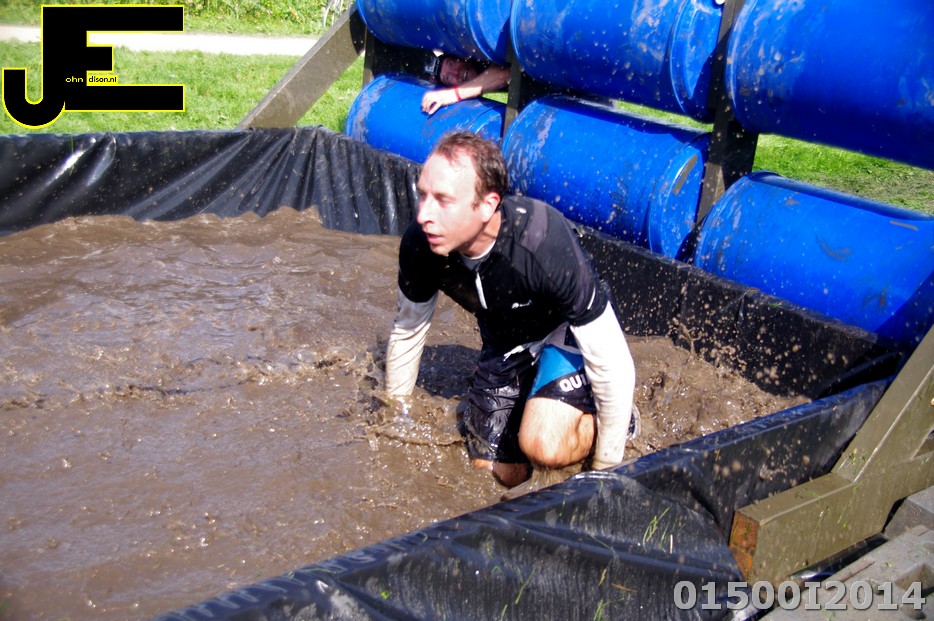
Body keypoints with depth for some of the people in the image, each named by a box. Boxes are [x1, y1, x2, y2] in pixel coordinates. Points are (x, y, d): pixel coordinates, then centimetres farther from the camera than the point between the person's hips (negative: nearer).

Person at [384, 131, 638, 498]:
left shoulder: (545, 245, -38)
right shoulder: (419, 244, -23)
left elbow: (613, 364, -29)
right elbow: (407, 331, -1)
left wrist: (606, 472, -18)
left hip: (567, 334, -5)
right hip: (504, 342, 5)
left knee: (544, 444, -31)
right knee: (490, 471, 9)